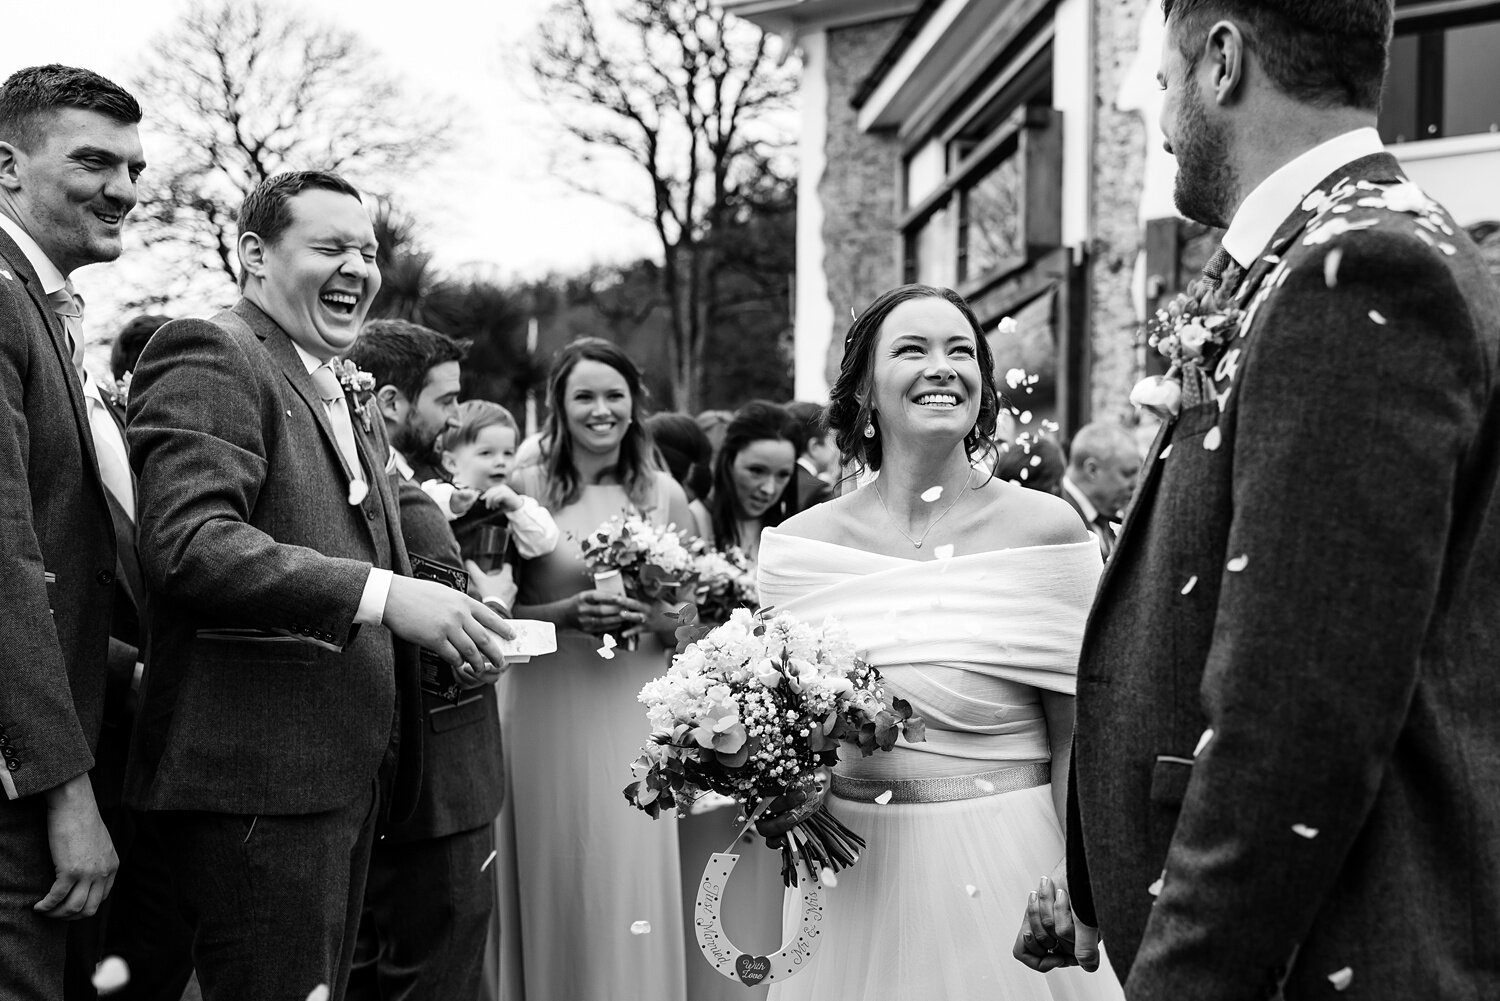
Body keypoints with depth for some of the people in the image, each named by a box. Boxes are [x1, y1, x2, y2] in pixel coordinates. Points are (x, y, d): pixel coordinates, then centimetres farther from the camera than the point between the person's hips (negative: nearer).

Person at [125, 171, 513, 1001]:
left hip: (347, 771, 9)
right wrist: (382, 594, -29)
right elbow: (189, 542, -23)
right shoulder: (208, 357, -9)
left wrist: (452, 633, 6)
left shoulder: (348, 398, 20)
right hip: (255, 776, -9)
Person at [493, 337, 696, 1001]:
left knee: (628, 884, 3)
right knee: (555, 886, 4)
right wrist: (566, 613, -18)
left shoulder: (663, 494, 4)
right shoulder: (525, 489, -1)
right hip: (547, 712, -1)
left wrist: (652, 618, -12)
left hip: (633, 715, 1)